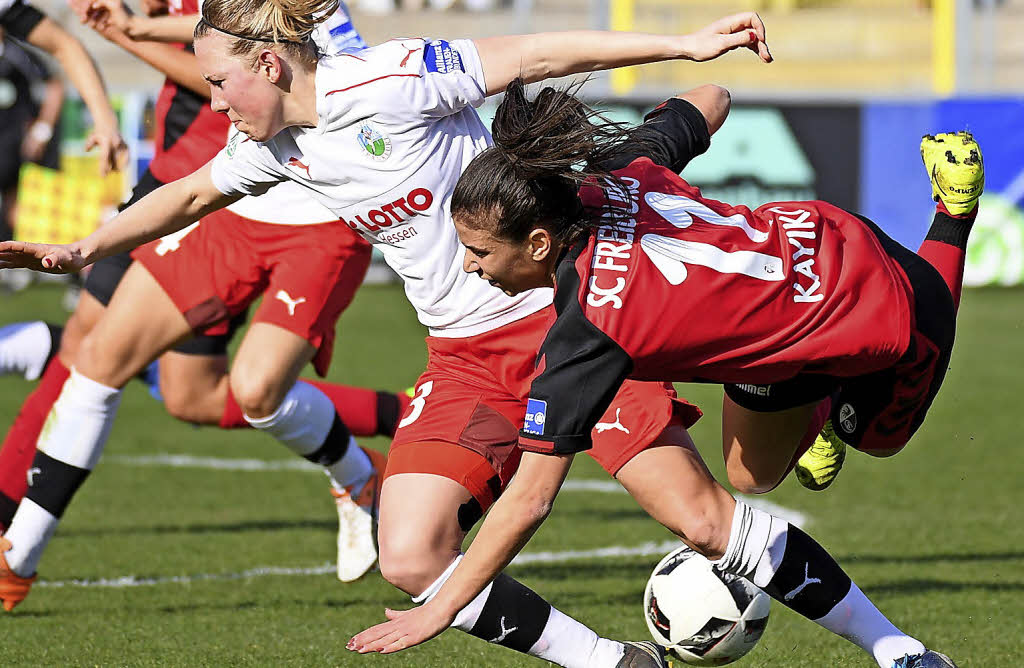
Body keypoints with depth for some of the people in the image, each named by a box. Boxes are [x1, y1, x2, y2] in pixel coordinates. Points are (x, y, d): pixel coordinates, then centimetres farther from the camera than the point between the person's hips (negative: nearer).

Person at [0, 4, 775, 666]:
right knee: (412, 559, -12)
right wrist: (81, 250, 29)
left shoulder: (387, 81, -15)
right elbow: (189, 195, 25)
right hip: (464, 359, 7)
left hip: (563, 311, -7)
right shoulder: (279, 146, 7)